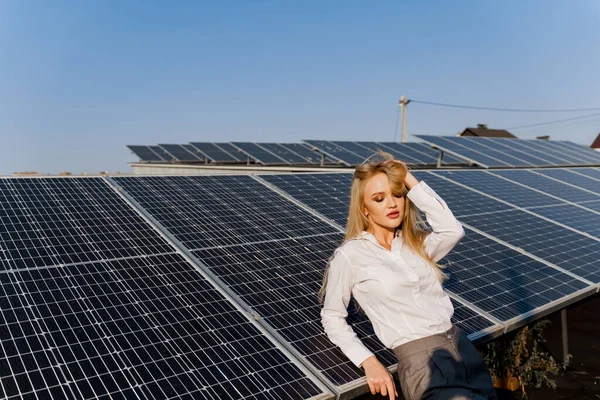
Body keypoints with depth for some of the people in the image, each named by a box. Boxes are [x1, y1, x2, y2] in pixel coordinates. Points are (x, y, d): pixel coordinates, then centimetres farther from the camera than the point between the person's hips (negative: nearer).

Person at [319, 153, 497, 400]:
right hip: (420, 359, -5)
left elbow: (453, 231, -9)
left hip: (461, 345, 6)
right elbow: (332, 318, 0)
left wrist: (411, 181, -6)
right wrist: (369, 362, -12)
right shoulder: (349, 255, -4)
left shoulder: (415, 243, 11)